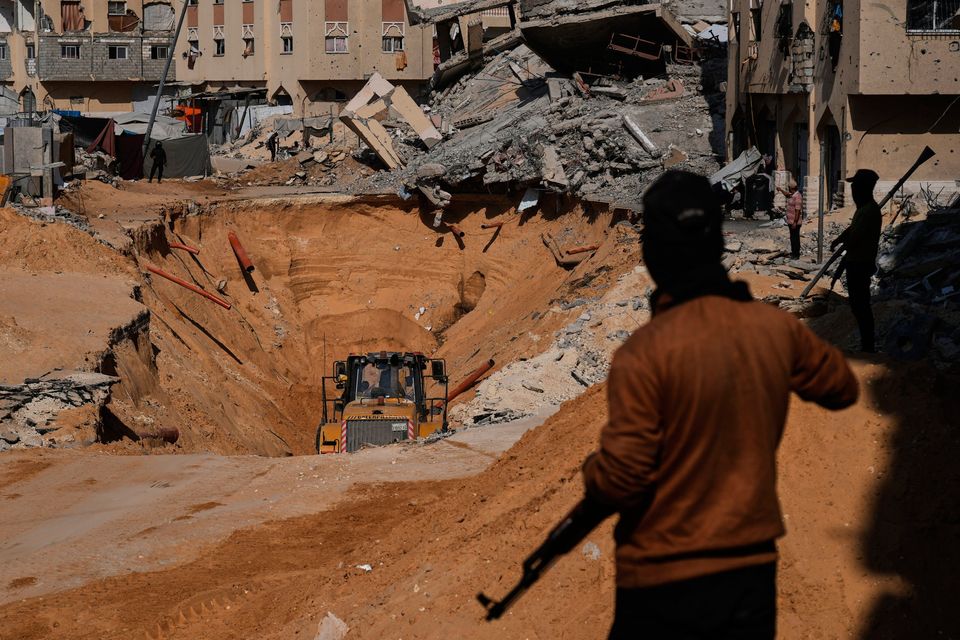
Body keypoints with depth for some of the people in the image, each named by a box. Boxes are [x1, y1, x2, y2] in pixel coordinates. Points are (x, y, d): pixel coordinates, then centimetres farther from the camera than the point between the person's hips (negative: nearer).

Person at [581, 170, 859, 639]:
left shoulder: (644, 353, -19)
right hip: (754, 570, 5)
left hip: (664, 585, -4)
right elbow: (843, 388, 16)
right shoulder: (777, 328, -3)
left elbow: (620, 481, -17)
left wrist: (592, 475, 4)